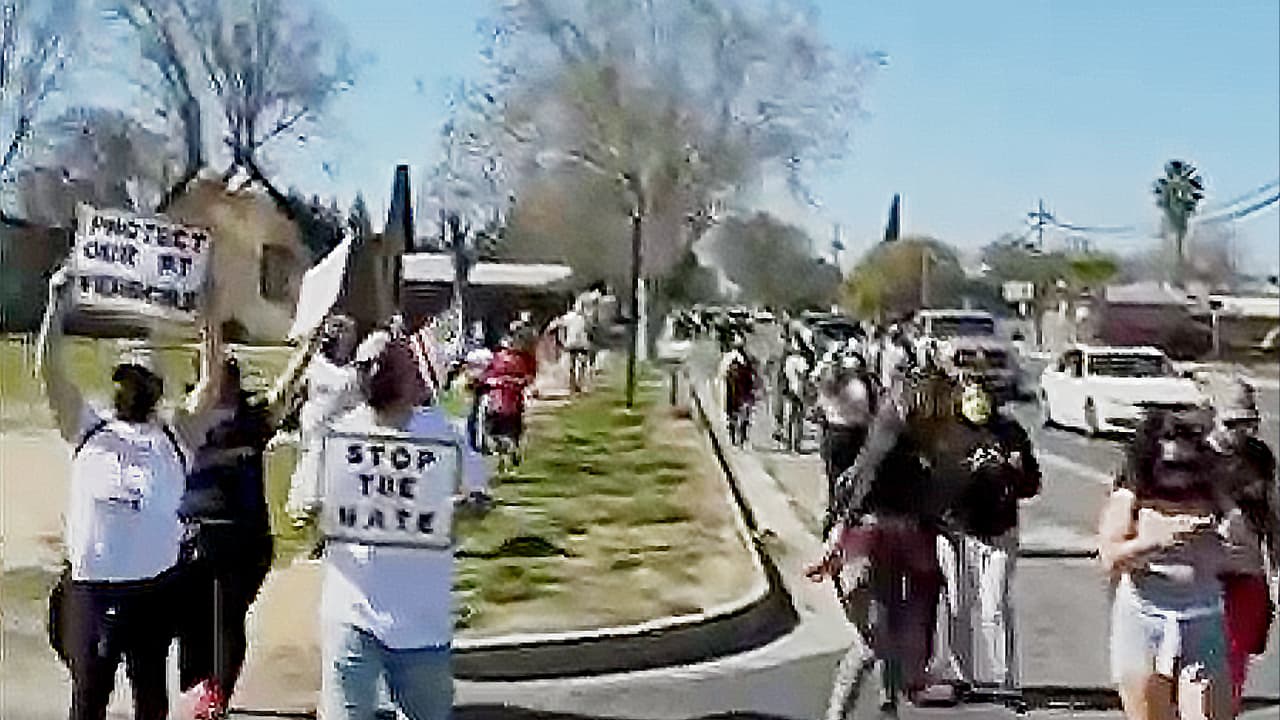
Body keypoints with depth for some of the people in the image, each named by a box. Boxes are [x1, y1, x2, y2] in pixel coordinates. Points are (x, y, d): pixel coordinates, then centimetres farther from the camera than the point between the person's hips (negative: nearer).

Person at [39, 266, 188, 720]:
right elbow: (50, 370, 1)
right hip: (89, 585, 0)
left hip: (155, 586, 0)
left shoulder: (173, 438, 6)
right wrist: (57, 304, -6)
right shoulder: (88, 431, 7)